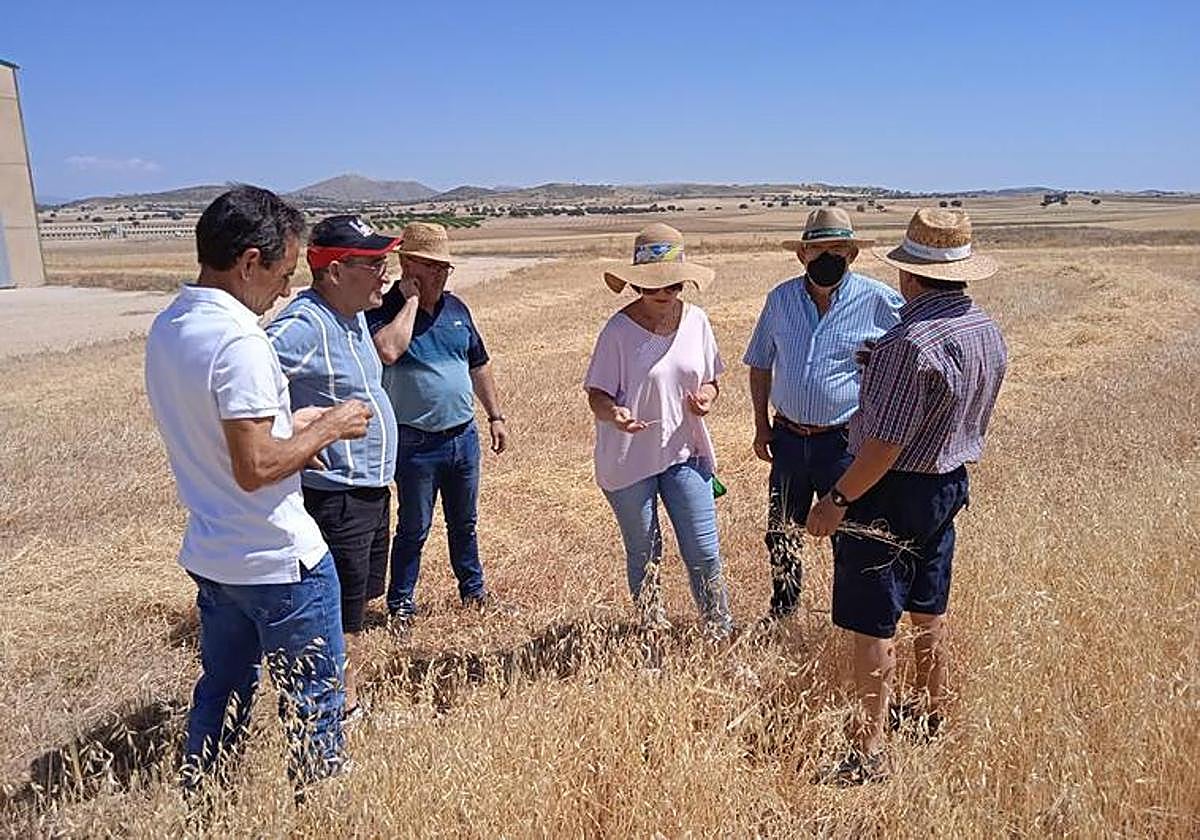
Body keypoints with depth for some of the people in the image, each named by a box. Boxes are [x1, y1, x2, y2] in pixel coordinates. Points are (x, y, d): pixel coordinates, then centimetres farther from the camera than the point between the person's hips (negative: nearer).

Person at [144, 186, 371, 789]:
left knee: (220, 694, 23)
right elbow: (255, 469, -26)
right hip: (279, 563, -9)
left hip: (209, 555, 9)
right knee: (313, 702, 8)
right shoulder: (238, 340, -24)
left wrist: (295, 426, 9)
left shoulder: (165, 329, 5)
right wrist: (327, 429, -12)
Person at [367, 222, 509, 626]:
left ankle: (473, 589, 36)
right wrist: (411, 300, -23)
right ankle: (401, 603, 24)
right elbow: (388, 350, -34)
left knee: (464, 522, 20)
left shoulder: (456, 308, 7)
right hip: (416, 442, -5)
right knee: (414, 528, 7)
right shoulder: (385, 311, -11)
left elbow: (479, 365, 16)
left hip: (463, 436, 5)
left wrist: (495, 416, 13)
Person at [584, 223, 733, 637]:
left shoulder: (696, 320, 1)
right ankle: (654, 634, 32)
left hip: (684, 452, 3)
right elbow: (597, 395, -10)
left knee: (703, 552, 4)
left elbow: (709, 380, 13)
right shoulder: (618, 330, -13)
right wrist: (614, 414, -32)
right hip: (629, 459, -3)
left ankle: (721, 634, 22)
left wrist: (706, 396, -11)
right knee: (644, 556, 13)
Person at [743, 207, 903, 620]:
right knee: (781, 535, 16)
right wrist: (761, 424, 9)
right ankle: (782, 611, 36)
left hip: (845, 442, -4)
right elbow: (760, 364, 12)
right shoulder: (781, 298, 3)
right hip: (788, 436, 4)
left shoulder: (879, 300, -8)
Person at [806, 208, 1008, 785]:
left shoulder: (912, 342, -25)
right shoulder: (988, 330, 4)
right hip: (949, 483, 9)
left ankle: (868, 754, 8)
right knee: (929, 610, 23)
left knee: (873, 625, -1)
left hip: (892, 493, -9)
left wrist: (838, 499, -17)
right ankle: (931, 715, 40)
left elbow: (886, 444, -25)